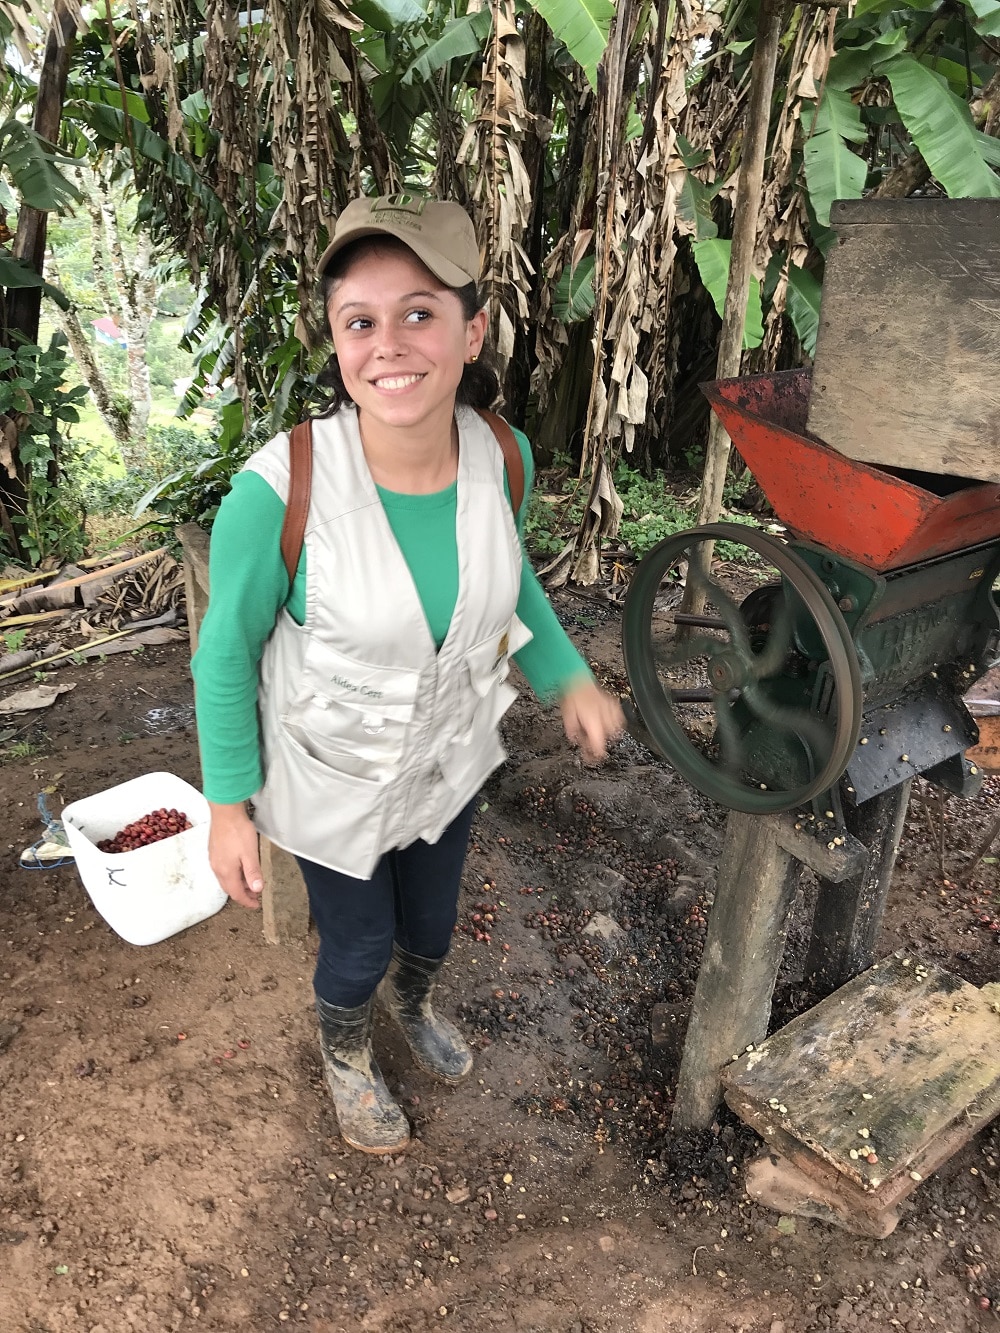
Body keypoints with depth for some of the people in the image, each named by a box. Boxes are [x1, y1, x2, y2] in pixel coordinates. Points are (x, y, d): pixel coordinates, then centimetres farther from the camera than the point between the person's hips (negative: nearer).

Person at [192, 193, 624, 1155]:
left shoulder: (503, 457, -19)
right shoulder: (279, 491, -32)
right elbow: (226, 653, -17)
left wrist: (566, 678, -3)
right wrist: (229, 807, -11)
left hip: (449, 758, 4)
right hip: (334, 780, -4)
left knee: (432, 924, 28)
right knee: (359, 946, 19)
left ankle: (411, 1002, 67)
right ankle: (344, 1055, 58)